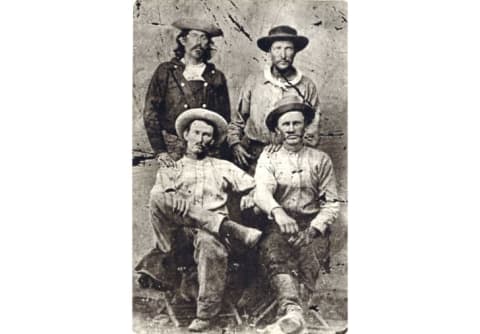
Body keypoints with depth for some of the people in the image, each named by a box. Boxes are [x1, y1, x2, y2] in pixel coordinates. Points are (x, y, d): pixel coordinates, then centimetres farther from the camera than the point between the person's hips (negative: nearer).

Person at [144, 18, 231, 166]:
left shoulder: (216, 76, 12)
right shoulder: (165, 71, 7)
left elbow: (225, 119, 14)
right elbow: (150, 113, 3)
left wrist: (223, 154, 4)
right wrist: (160, 151, -6)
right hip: (173, 150, -1)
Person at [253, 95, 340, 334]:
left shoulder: (320, 159, 14)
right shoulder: (268, 158, 12)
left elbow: (331, 203, 6)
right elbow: (261, 191, -8)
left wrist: (313, 229, -13)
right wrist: (277, 212, -31)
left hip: (311, 226, 2)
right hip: (278, 225, -2)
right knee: (269, 248, -32)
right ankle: (292, 312, -47)